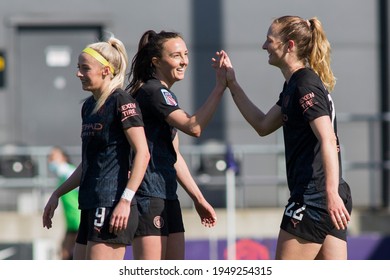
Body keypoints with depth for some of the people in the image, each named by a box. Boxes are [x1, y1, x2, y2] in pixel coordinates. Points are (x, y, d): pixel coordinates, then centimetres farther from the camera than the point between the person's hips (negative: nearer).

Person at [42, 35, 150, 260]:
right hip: (91, 206, 9)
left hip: (112, 206, -9)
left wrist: (125, 200, -22)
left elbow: (142, 153, -15)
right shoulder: (89, 106, 18)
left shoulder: (122, 101, -8)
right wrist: (57, 194, 24)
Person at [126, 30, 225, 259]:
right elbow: (193, 127, -26)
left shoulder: (166, 95, 20)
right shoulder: (153, 92, -12)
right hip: (148, 196, -10)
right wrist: (220, 86, -26)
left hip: (167, 197, 10)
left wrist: (198, 198, 22)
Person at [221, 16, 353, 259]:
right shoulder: (293, 86, 18)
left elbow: (328, 142, -20)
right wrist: (232, 84, 26)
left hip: (313, 198, -10)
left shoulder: (306, 85, -12)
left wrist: (331, 193, -29)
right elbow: (263, 125, 26)